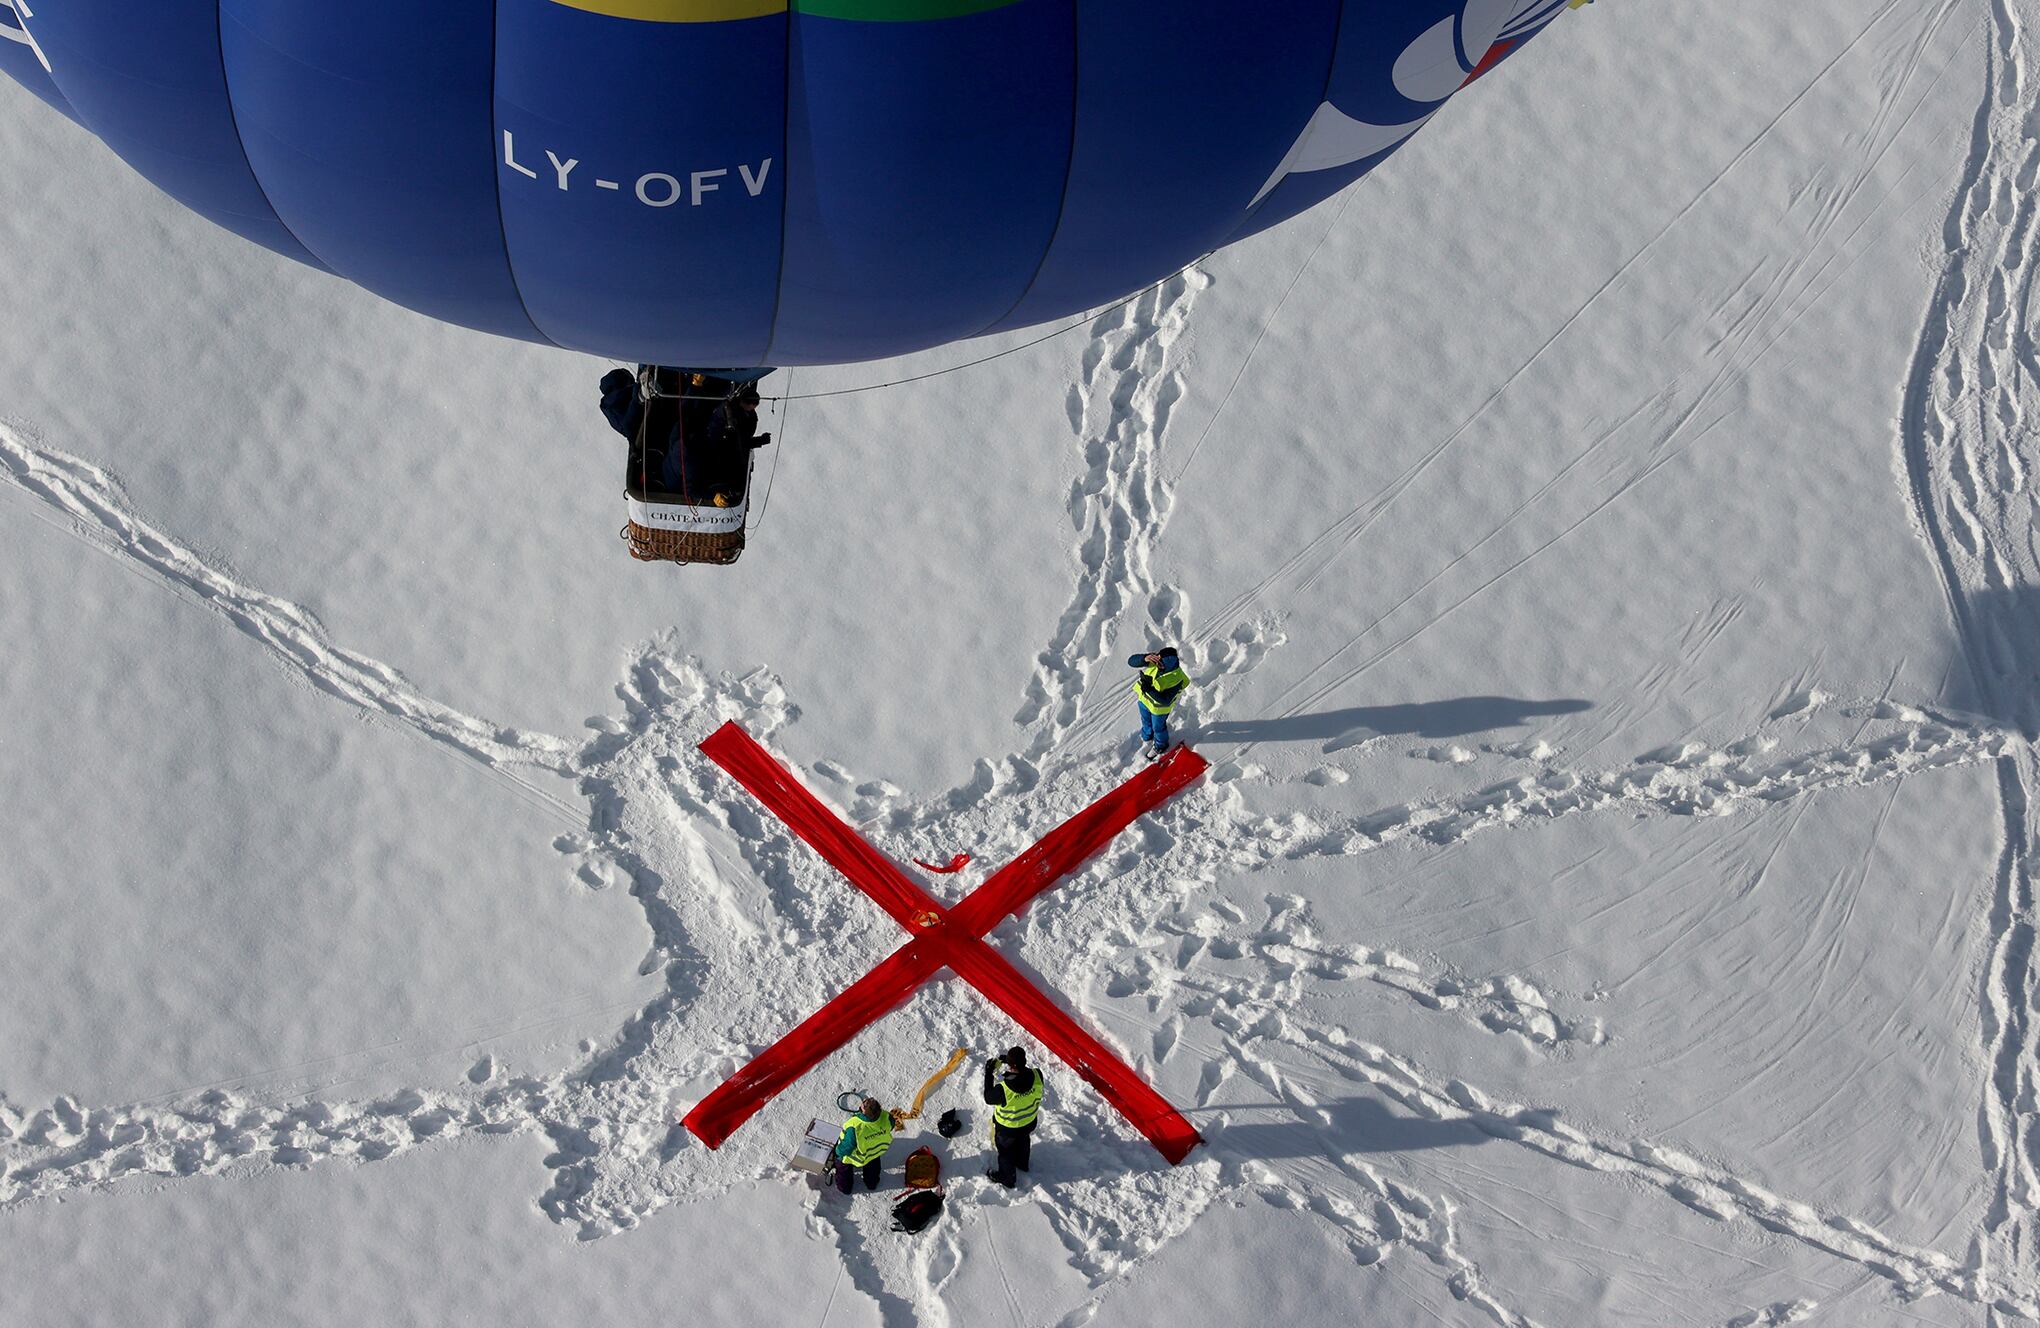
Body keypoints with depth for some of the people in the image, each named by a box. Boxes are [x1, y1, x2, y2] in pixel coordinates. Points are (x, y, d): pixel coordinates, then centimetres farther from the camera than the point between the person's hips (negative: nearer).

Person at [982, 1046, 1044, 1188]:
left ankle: (1007, 1178, 51)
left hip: (1007, 1128, -4)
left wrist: (989, 1073, -17)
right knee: (1023, 1143, 36)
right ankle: (1022, 1164, 65)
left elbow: (988, 1098, -21)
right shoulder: (1037, 1076, -33)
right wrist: (1008, 1060, -14)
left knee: (1006, 1151, 27)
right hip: (1029, 1122, 4)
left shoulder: (1003, 1089, -44)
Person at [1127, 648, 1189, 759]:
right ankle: (1147, 740, 62)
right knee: (1146, 722, 31)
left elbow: (1166, 701, -35)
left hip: (1159, 707, -4)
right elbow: (1131, 662, -28)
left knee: (1158, 727, 25)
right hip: (1144, 698, 4)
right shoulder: (1154, 659, -29)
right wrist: (1145, 658, -49)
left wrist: (1149, 689, -47)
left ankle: (1160, 746, 56)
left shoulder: (1176, 679, -40)